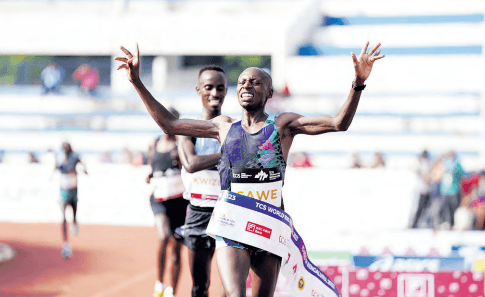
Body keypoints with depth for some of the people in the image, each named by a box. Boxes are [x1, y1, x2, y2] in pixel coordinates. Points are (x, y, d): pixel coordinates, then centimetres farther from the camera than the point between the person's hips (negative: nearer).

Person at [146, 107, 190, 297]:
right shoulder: (155, 144, 12)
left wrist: (181, 161, -20)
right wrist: (150, 176, 6)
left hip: (179, 198, -1)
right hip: (159, 198, 1)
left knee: (176, 250, 4)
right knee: (164, 237, -25)